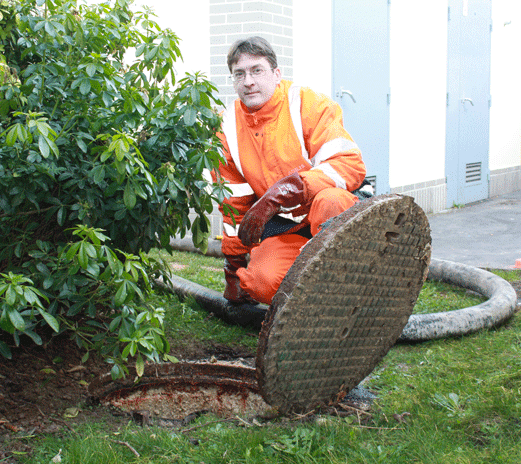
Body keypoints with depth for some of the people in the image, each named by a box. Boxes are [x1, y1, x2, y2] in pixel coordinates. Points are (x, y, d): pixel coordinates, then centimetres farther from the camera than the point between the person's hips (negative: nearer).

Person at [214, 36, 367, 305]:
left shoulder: (307, 104, -9)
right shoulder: (228, 129, 4)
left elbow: (350, 165, -22)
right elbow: (233, 203, 13)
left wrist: (279, 195, -31)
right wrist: (234, 266, 14)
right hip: (283, 229, 3)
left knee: (328, 200, -38)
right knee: (263, 282, -27)